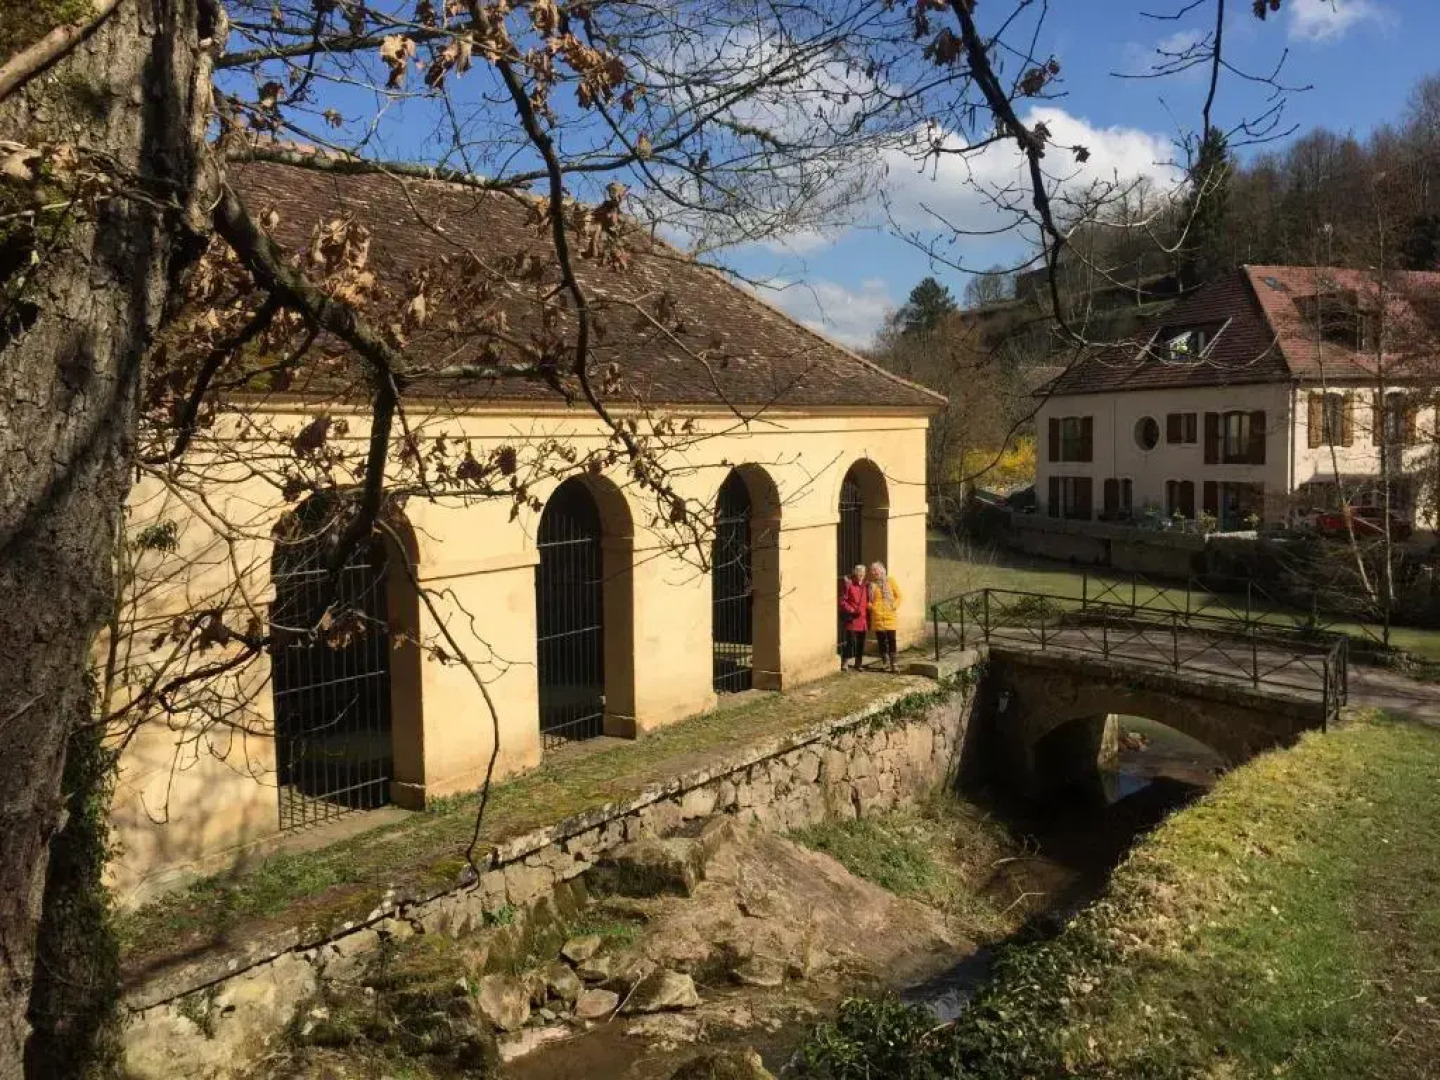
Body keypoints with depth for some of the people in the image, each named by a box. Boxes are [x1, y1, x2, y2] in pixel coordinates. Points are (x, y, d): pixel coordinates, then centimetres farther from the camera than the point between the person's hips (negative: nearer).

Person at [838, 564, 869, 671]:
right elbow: (842, 601, -8)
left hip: (863, 620, 6)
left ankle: (858, 664, 22)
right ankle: (843, 664, -1)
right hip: (852, 619, -6)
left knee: (861, 643, 11)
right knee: (851, 642, -9)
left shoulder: (865, 586, 11)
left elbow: (868, 602, 17)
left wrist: (869, 618, 8)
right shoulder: (848, 585, -6)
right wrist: (852, 610, -17)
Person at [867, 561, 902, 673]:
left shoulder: (890, 581, 3)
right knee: (881, 641, 3)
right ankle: (886, 663, 12)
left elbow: (898, 596, 5)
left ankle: (893, 663, 1)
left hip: (889, 616, -2)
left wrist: (894, 606, -7)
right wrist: (871, 606, -1)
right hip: (877, 617, 2)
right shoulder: (871, 584, 8)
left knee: (891, 640, -5)